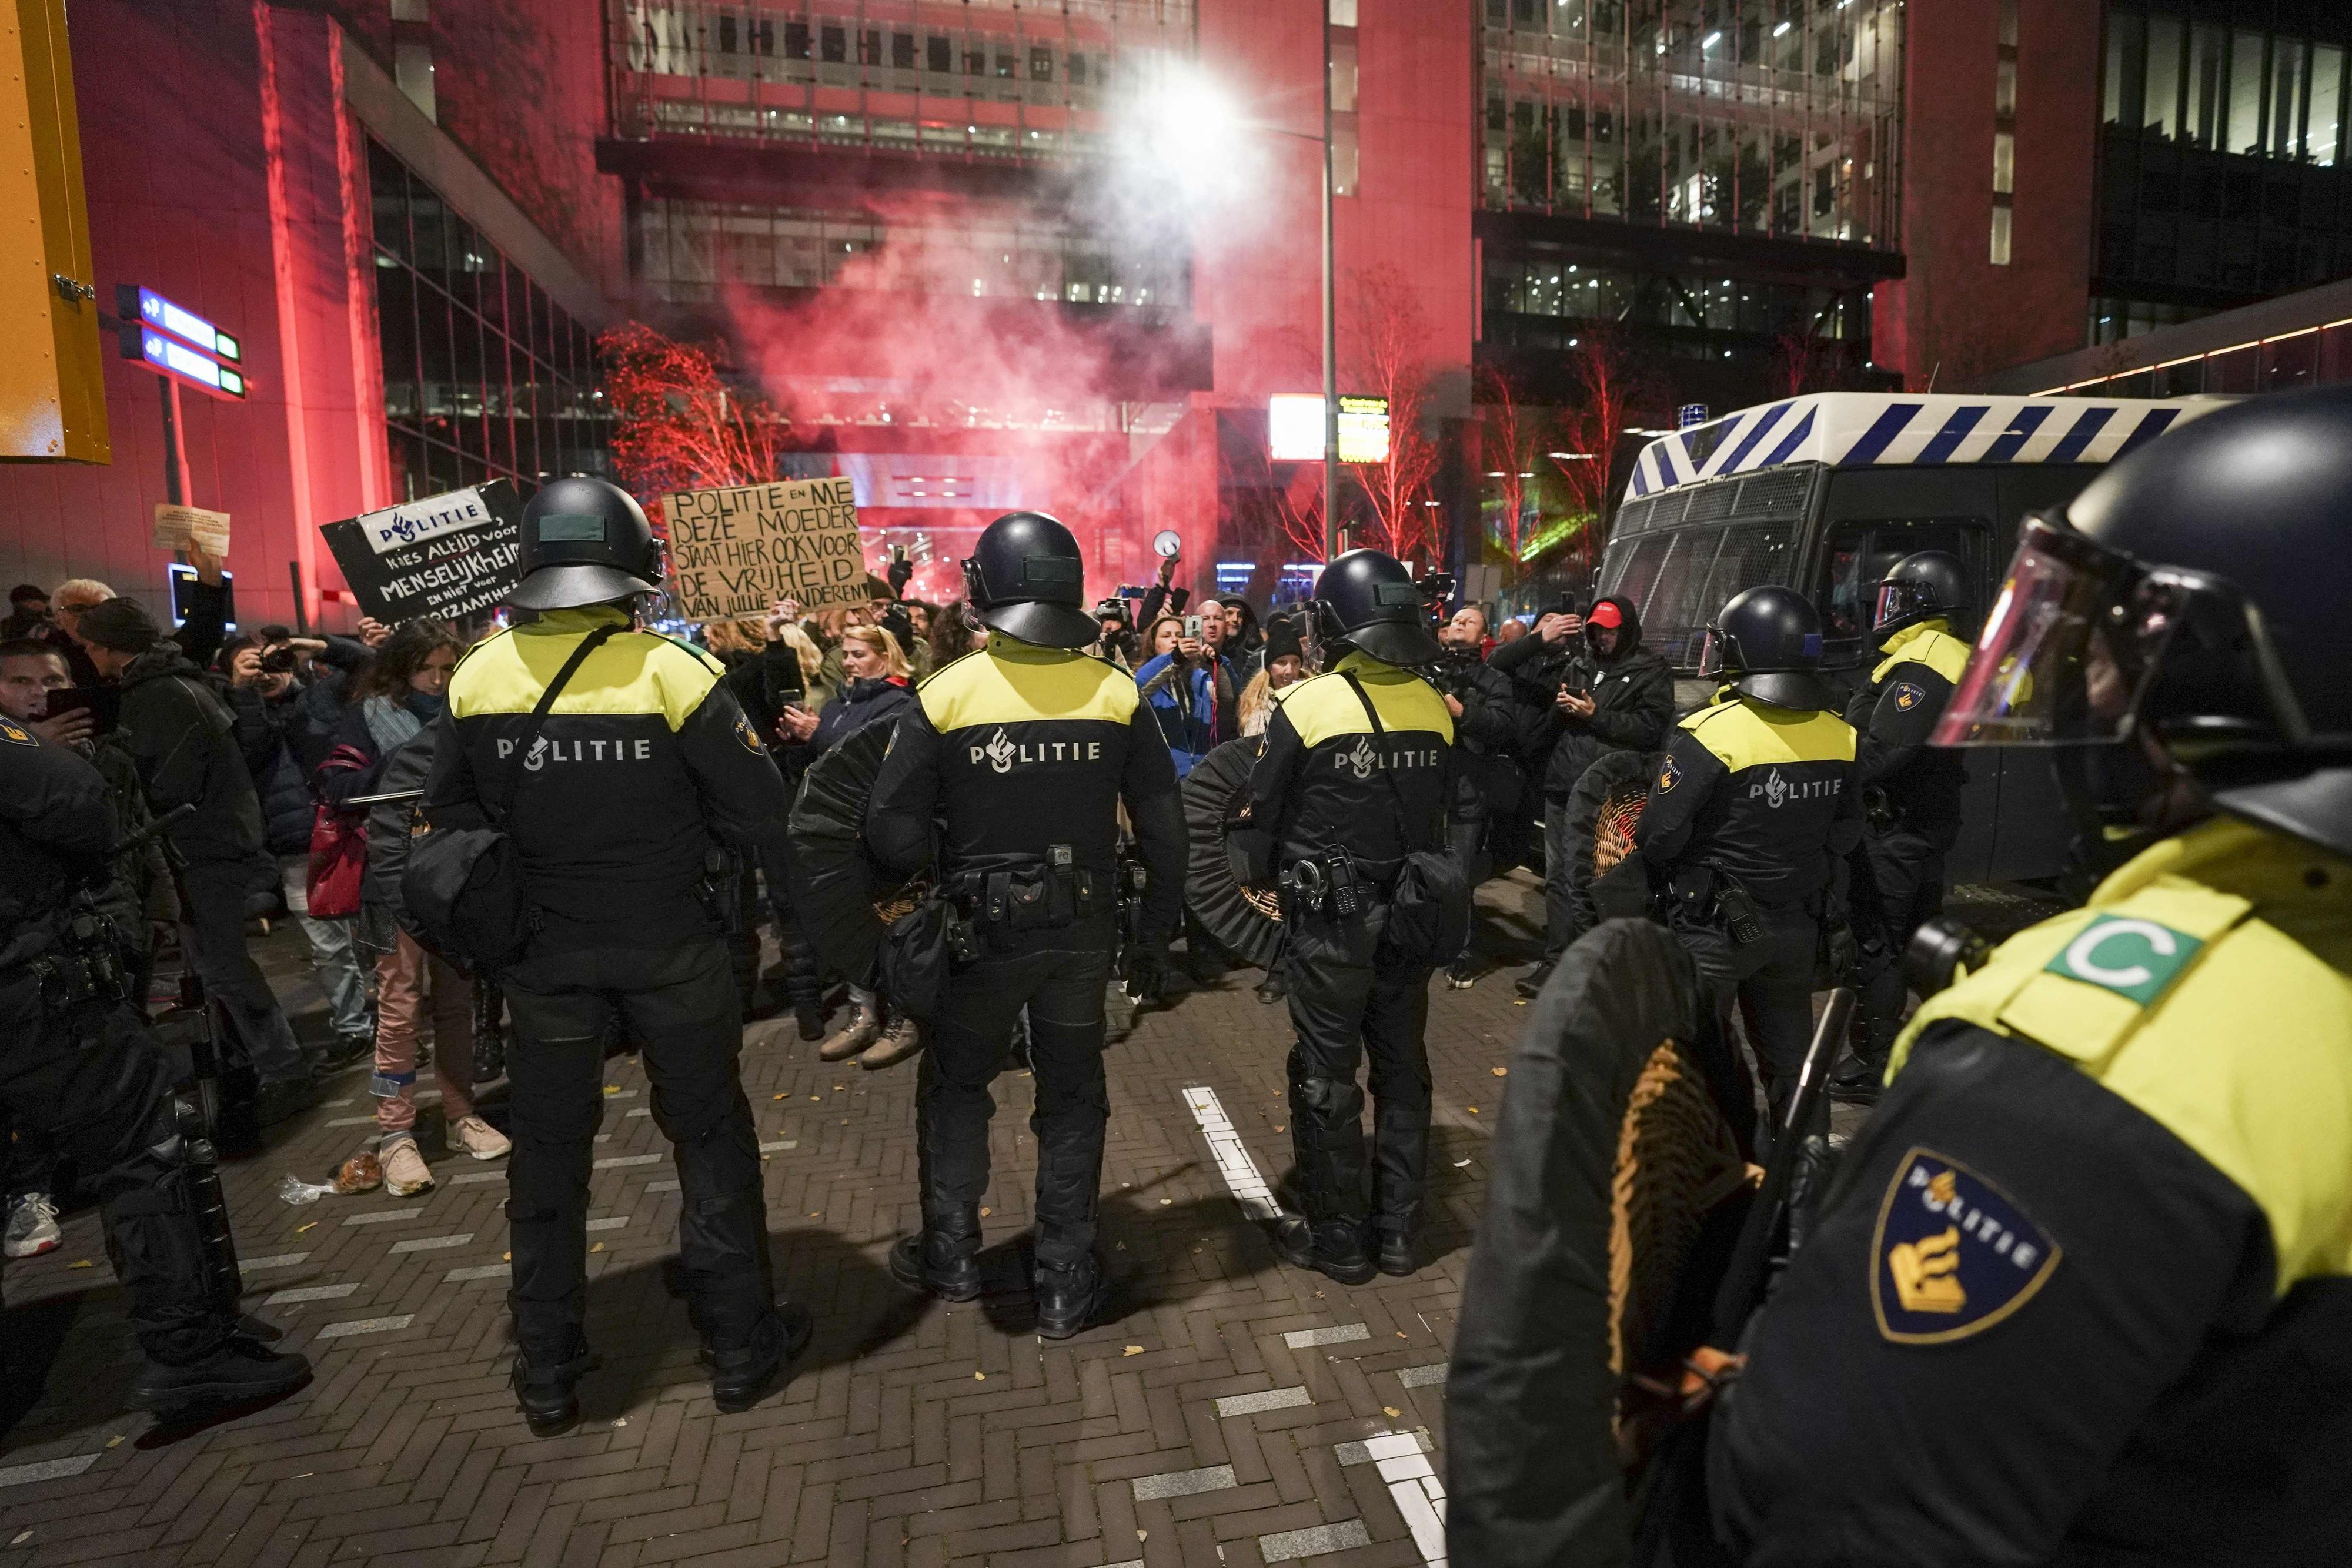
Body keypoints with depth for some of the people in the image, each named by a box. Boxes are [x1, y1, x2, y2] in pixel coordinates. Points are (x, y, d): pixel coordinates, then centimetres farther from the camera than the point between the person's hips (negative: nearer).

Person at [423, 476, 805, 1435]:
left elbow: (448, 820, 5)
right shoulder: (673, 673, -16)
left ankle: (547, 1376, 29)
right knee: (711, 1141, 13)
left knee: (548, 1157, 16)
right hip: (671, 949, -2)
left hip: (542, 953, 3)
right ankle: (742, 1347, 24)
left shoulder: (478, 679, -5)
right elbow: (763, 818, -15)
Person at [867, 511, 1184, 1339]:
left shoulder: (945, 695, -12)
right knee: (1073, 1097, 16)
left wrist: (936, 879, 8)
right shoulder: (1115, 691, -6)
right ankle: (1067, 1285, 25)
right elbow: (1164, 829, -4)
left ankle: (951, 1253, 33)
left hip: (983, 926, -1)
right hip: (1085, 928, 2)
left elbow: (893, 836, -13)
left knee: (956, 1085, 21)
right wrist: (1156, 932, 8)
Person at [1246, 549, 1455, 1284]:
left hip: (1330, 920, -4)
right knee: (1402, 1067, 16)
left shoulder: (1308, 705, -15)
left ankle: (1337, 1237, 19)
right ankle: (1397, 1229, 28)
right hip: (1410, 917, 5)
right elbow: (1446, 815, 8)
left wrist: (1264, 878, 13)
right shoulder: (1434, 708, -2)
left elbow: (1265, 811, -5)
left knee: (1326, 1078, 8)